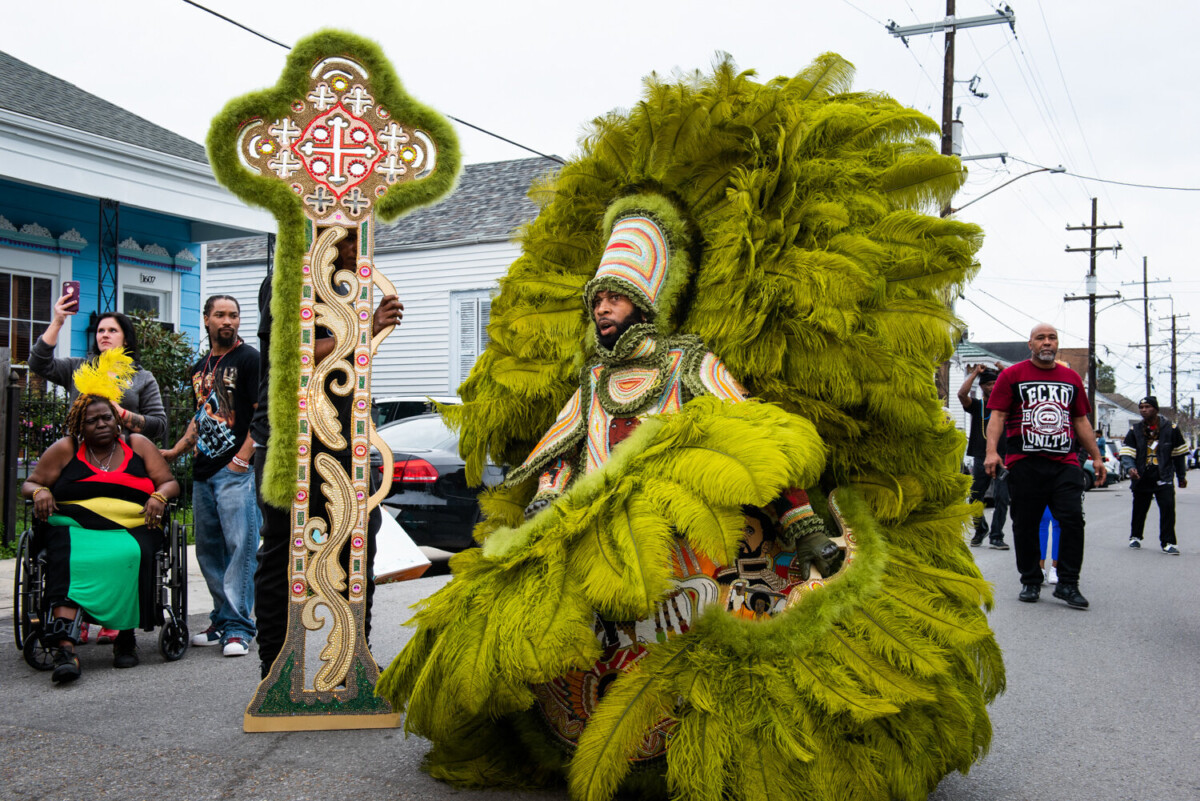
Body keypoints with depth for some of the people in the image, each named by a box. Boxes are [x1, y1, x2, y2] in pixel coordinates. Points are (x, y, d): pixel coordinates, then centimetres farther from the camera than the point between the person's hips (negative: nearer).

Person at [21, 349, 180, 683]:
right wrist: (40, 492, -5)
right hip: (76, 528, 0)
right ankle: (65, 648, -46)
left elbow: (170, 482, 14)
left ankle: (126, 636, -20)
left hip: (132, 528, 0)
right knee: (73, 562, -34)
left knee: (130, 557, -35)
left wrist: (159, 496, -9)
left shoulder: (138, 445, 16)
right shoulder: (65, 449, 15)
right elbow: (29, 483, 19)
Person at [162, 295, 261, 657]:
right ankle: (222, 619, 19)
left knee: (240, 546, -9)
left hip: (237, 471, -8)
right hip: (203, 471, 8)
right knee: (208, 550, 10)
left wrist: (242, 459, -15)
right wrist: (176, 451, 17)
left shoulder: (249, 359, -3)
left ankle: (238, 628, -7)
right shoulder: (200, 366, 19)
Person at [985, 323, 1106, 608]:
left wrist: (1096, 456, 18)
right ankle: (1030, 582, 16)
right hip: (1024, 464, -2)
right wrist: (992, 451, -14)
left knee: (1072, 519, -8)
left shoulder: (1072, 378, 17)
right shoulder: (1012, 375, 6)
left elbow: (1081, 420, 22)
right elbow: (997, 415, -1)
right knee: (1025, 525, 3)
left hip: (1065, 464, 3)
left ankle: (1068, 584, 1)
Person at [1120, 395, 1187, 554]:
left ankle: (1167, 542, -4)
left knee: (1168, 507, -13)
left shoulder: (1170, 428, 1)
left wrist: (1181, 476, 14)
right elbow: (1126, 452, -2)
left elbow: (1179, 454, 10)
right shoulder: (1135, 430, 4)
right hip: (1141, 479, 2)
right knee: (1139, 509, 10)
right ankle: (1135, 537, 31)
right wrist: (1130, 467, -22)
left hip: (1163, 478, -2)